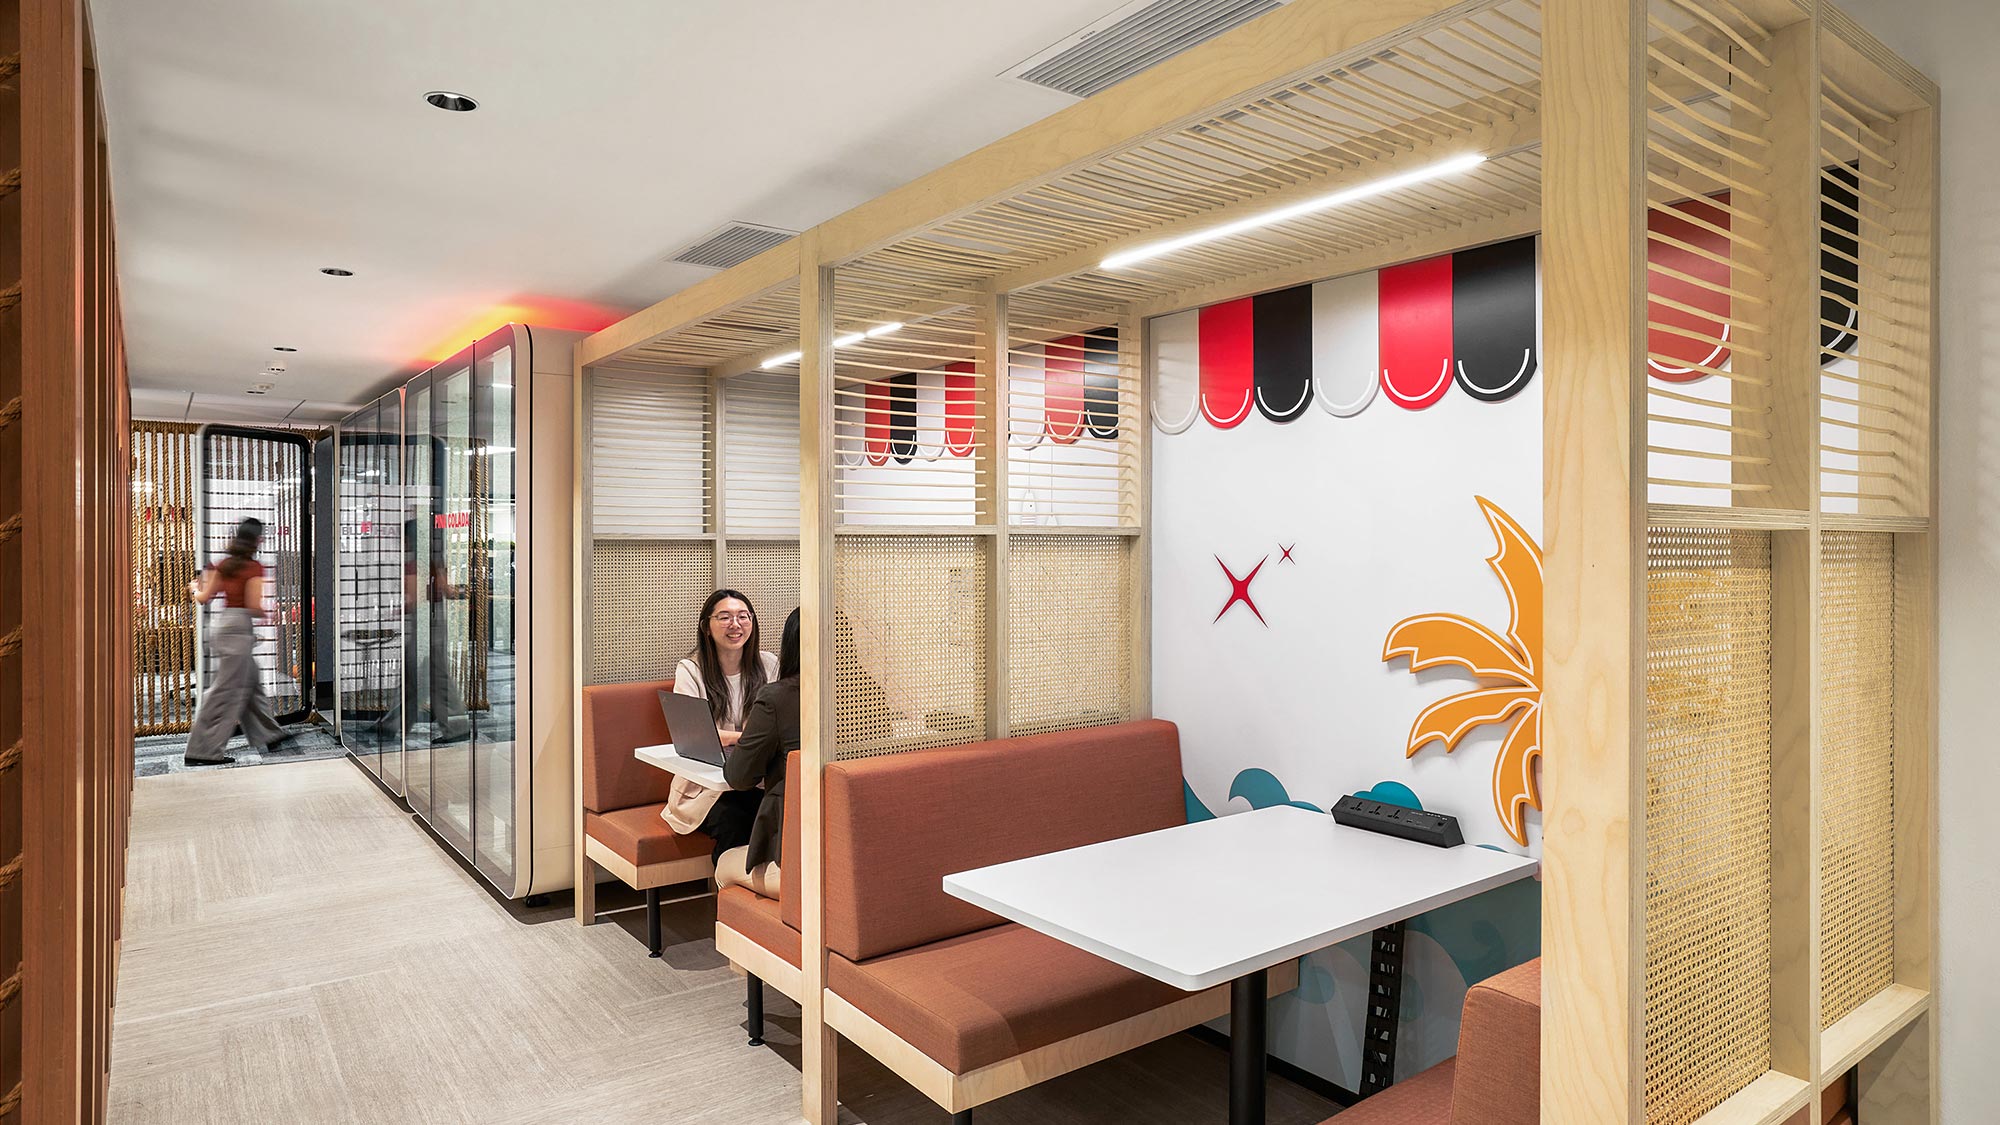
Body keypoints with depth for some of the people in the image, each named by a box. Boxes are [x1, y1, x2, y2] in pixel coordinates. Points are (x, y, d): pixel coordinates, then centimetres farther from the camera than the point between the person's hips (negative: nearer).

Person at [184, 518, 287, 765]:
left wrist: (195, 588, 31)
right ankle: (202, 751, -1)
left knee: (251, 683, 18)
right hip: (239, 627, -8)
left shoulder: (224, 564, 8)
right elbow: (254, 607, -16)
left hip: (223, 625, 8)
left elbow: (204, 598, 9)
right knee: (226, 692, -4)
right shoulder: (254, 568, -12)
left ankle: (268, 735, 27)